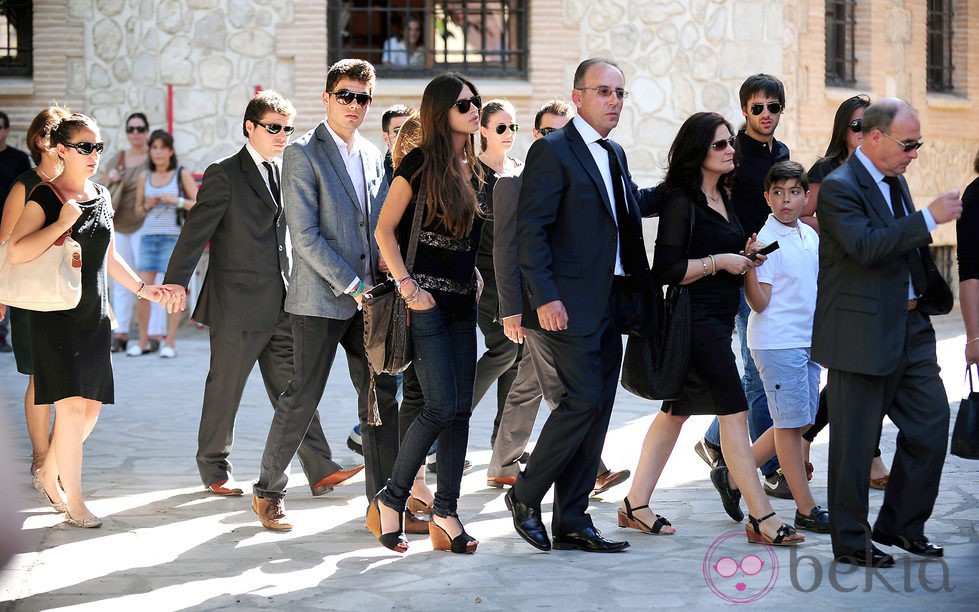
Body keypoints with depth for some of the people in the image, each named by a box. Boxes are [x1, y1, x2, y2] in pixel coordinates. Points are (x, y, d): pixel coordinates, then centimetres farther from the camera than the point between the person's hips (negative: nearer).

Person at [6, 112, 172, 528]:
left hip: (94, 317, 7)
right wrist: (62, 223, -21)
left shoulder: (101, 197, 13)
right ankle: (74, 503, -5)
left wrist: (142, 288, 17)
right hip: (56, 317, -7)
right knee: (72, 405, -11)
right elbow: (16, 253, -18)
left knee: (91, 408, 7)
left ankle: (50, 473, 30)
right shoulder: (45, 197, -8)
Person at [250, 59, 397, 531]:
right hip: (320, 297, -6)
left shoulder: (373, 156, 13)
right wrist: (351, 284, -15)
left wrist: (383, 261, 1)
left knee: (381, 396, 4)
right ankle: (268, 491, 15)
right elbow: (304, 235, -14)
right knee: (302, 399, -1)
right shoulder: (303, 153, -8)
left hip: (366, 296, 6)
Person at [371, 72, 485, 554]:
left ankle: (445, 514, 8)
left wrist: (476, 285, 12)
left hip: (461, 301, 7)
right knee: (441, 405, -13)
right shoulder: (420, 163, -6)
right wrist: (407, 286, -14)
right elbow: (384, 230, -7)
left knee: (461, 408, 3)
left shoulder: (472, 170, 13)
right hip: (425, 299, -7)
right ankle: (390, 500, 2)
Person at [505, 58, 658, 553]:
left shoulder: (615, 155, 17)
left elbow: (632, 204, 37)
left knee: (595, 412, 7)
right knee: (583, 401, -13)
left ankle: (572, 523, 12)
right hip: (570, 306, -8)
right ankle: (525, 496, 4)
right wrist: (545, 297, -21)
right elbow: (530, 228, -14)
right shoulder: (552, 151, -8)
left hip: (612, 304, 8)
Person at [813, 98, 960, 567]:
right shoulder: (839, 187, -13)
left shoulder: (895, 181, 14)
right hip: (863, 333, -8)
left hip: (910, 327, 8)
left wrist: (928, 296, 14)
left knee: (932, 424, 7)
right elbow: (866, 246, -26)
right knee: (855, 441, 1)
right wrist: (930, 217, -25)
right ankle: (851, 542, 12)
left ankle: (901, 525, 22)